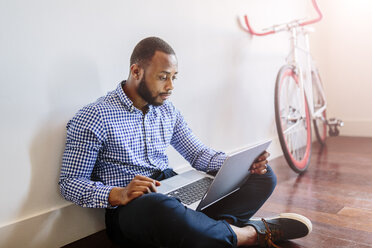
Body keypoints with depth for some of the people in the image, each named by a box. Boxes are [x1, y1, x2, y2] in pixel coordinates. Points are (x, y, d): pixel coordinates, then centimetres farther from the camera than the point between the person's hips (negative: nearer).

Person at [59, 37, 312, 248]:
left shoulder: (167, 110, 11)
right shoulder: (94, 117, -8)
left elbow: (198, 153, 14)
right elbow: (69, 183, -7)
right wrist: (118, 195, -27)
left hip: (175, 194, 6)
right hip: (130, 210, -5)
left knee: (263, 175, -4)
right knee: (162, 209, -43)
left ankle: (208, 227, -26)